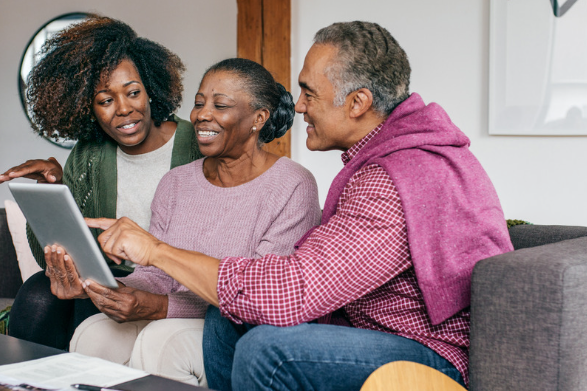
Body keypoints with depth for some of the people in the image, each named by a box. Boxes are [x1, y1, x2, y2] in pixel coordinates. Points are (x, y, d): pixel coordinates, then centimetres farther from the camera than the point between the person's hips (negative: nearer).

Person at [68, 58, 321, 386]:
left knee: (161, 342, -30)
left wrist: (161, 308, -25)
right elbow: (156, 273, 8)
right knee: (92, 334, -20)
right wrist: (115, 288, -18)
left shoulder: (293, 188, -11)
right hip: (175, 322, 6)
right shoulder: (175, 183, 11)